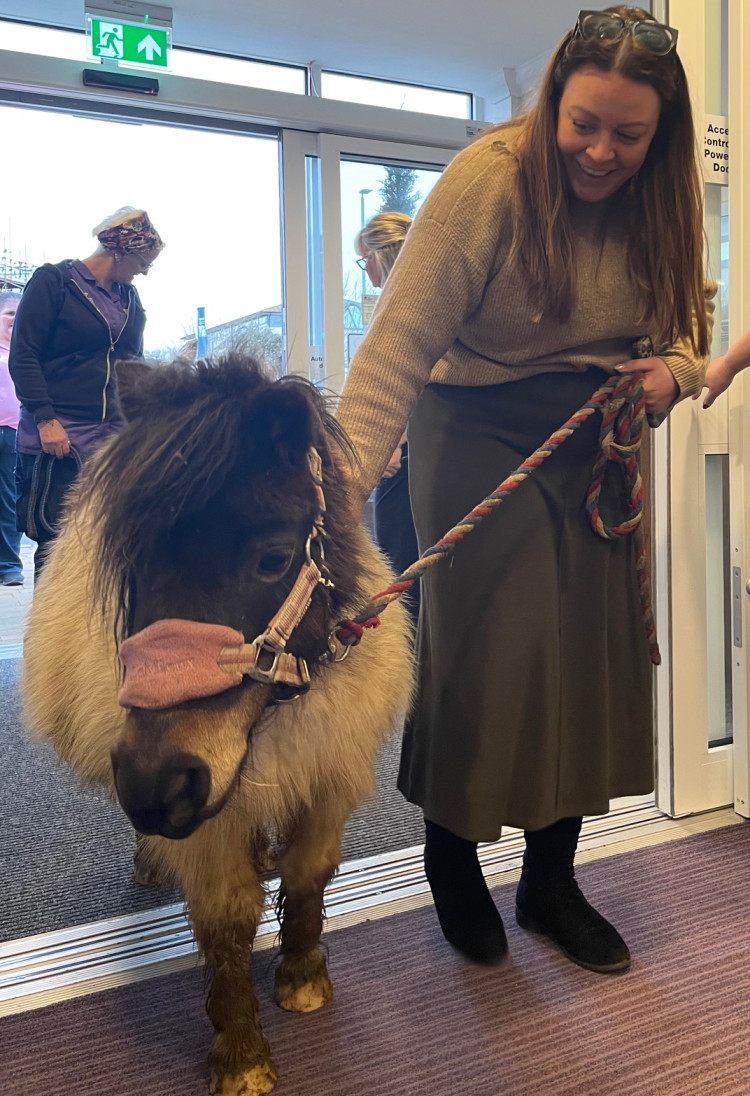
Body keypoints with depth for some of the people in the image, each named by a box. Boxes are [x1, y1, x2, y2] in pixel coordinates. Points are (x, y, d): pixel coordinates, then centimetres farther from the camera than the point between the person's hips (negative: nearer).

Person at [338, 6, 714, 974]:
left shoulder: (659, 201, 0)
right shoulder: (487, 179, -18)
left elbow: (686, 321, 11)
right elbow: (400, 341, -24)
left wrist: (673, 371, -14)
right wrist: (347, 481, -33)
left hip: (599, 440, 5)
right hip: (482, 428, -5)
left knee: (592, 648, 3)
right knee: (489, 645, -8)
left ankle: (550, 879, 21)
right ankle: (451, 854, 19)